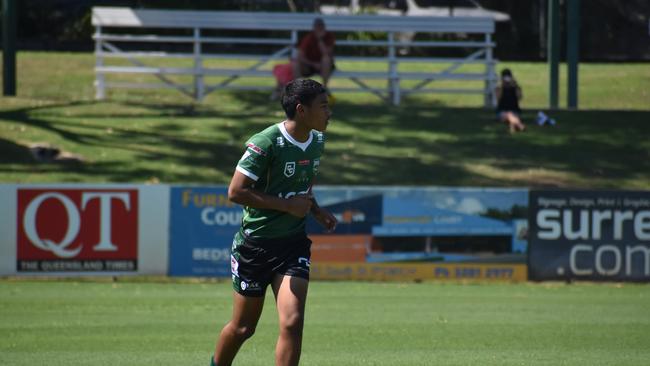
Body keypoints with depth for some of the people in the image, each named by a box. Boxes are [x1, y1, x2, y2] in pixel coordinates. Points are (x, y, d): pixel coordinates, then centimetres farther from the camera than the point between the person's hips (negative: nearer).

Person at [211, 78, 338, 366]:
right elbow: (236, 191, -20)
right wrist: (288, 205, -20)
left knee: (292, 323, -13)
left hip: (294, 244, 5)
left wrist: (315, 210, 5)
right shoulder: (265, 143, -19)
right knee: (243, 328, 9)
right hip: (255, 243, -5)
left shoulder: (316, 141, 5)